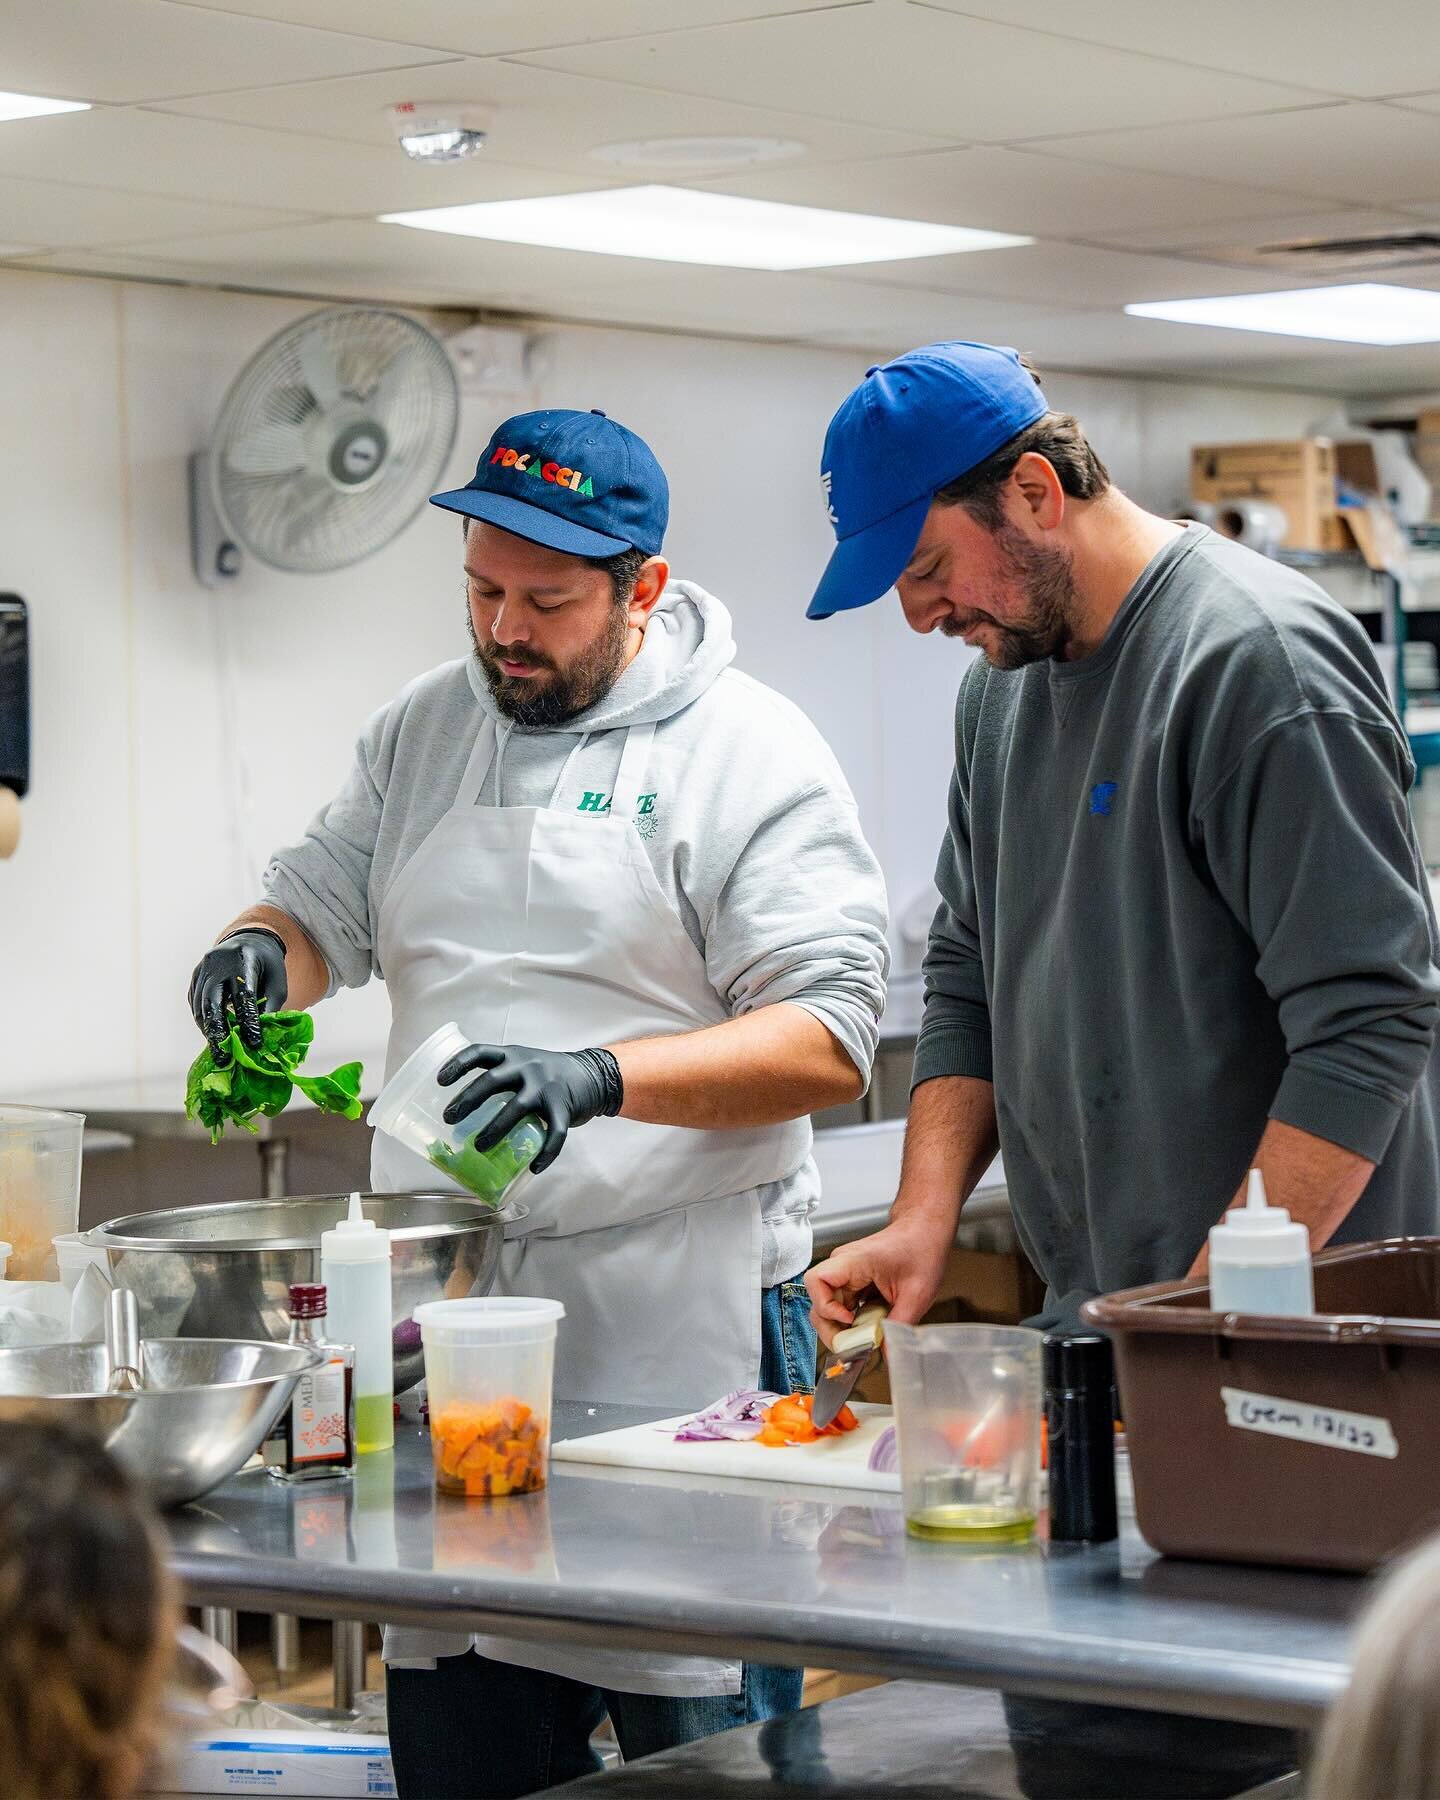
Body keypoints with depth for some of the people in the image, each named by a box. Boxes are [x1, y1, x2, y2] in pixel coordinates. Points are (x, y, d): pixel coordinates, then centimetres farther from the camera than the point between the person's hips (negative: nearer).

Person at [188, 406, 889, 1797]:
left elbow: (828, 1042, -12)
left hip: (678, 1329, -5)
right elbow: (318, 908, 19)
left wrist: (600, 1078, -26)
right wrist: (260, 952, -6)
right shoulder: (420, 731, 13)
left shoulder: (751, 753, -5)